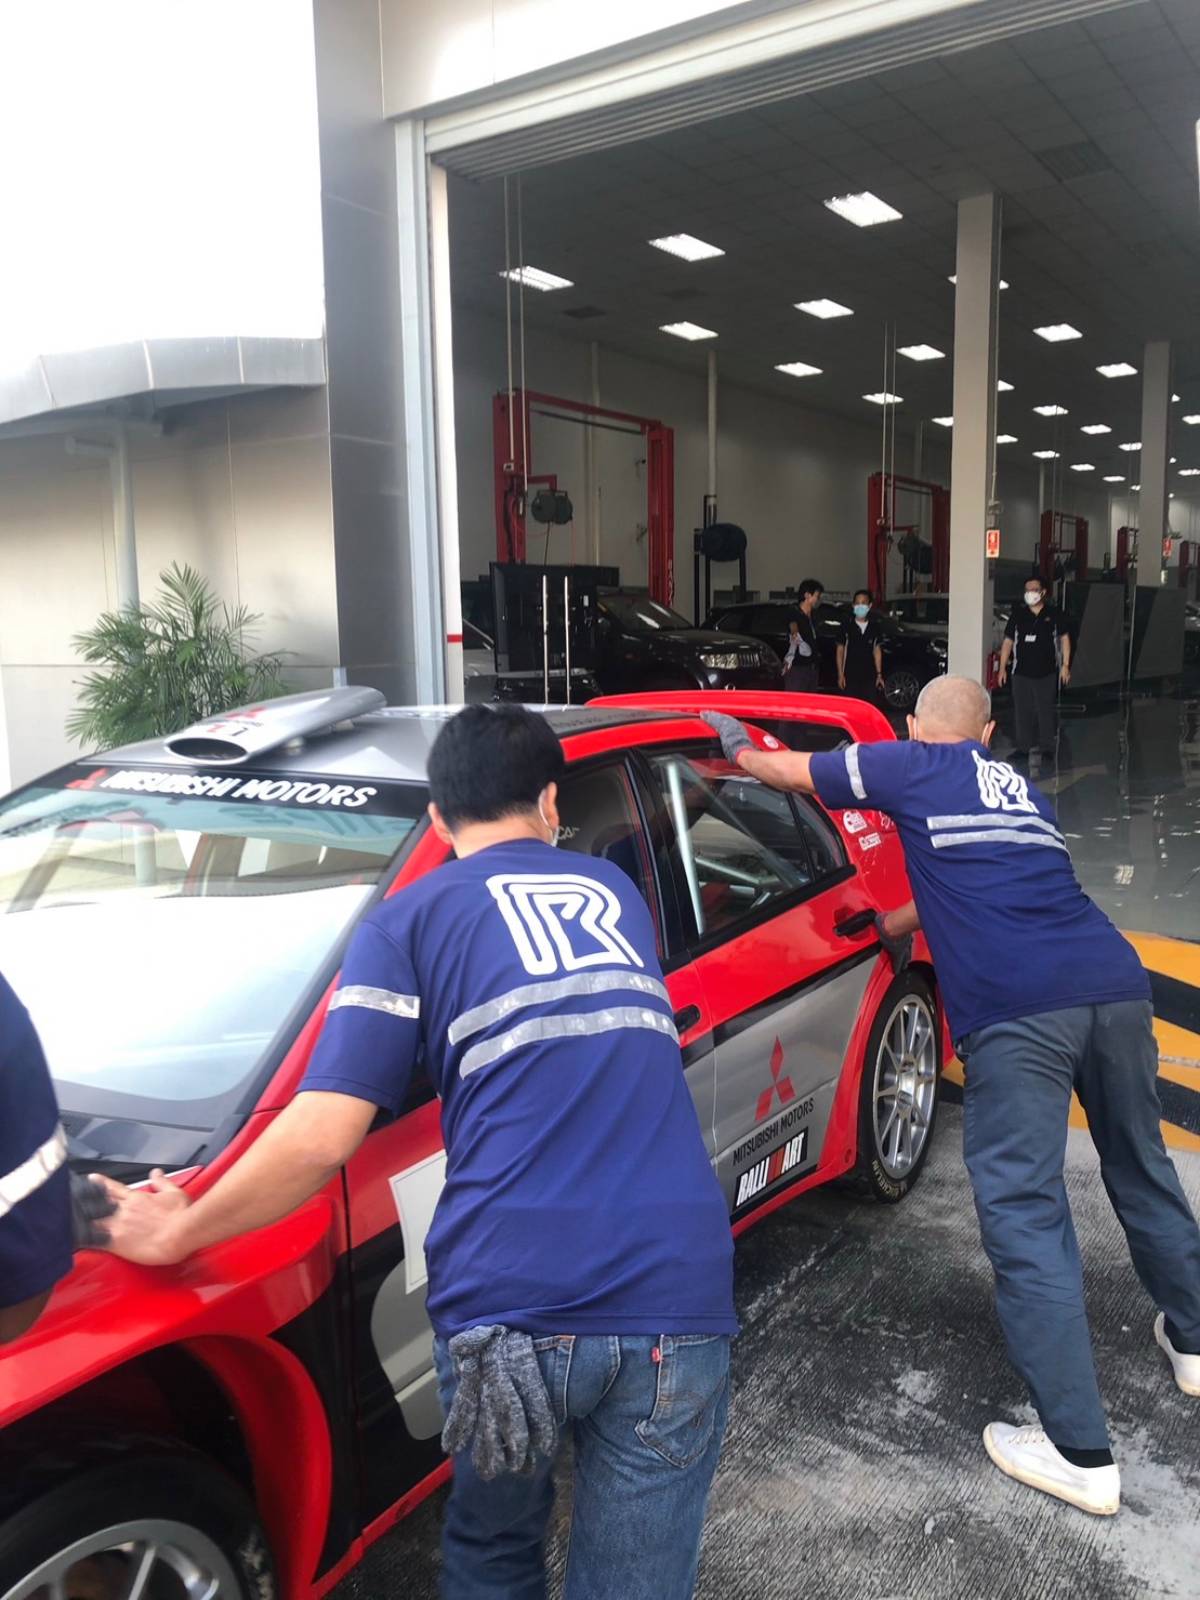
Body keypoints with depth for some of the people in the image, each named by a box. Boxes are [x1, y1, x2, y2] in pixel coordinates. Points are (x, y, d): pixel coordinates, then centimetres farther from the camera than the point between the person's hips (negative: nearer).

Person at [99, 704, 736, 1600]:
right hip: (677, 1299, 3)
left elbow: (322, 1137, -6)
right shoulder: (614, 893, 18)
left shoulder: (411, 920, 4)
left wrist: (175, 1233, 10)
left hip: (510, 1308, -2)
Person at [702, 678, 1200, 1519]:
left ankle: (1080, 1453, 2)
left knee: (1024, 1213, -1)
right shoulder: (1021, 788, 28)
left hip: (1015, 1009, -7)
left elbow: (792, 771, 20)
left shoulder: (911, 766, 11)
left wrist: (740, 752, 40)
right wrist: (889, 925, 50)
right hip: (1115, 983, 7)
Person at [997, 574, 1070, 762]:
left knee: (1046, 711, 2)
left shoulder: (1053, 614, 3)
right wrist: (1003, 667, 4)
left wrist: (1065, 665, 2)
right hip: (1021, 672, 1)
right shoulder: (1017, 614, 5)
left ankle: (1047, 748, 12)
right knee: (1022, 711, 3)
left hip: (1047, 673, -1)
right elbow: (1008, 641, 8)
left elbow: (1064, 638, 8)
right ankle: (1023, 748, 11)